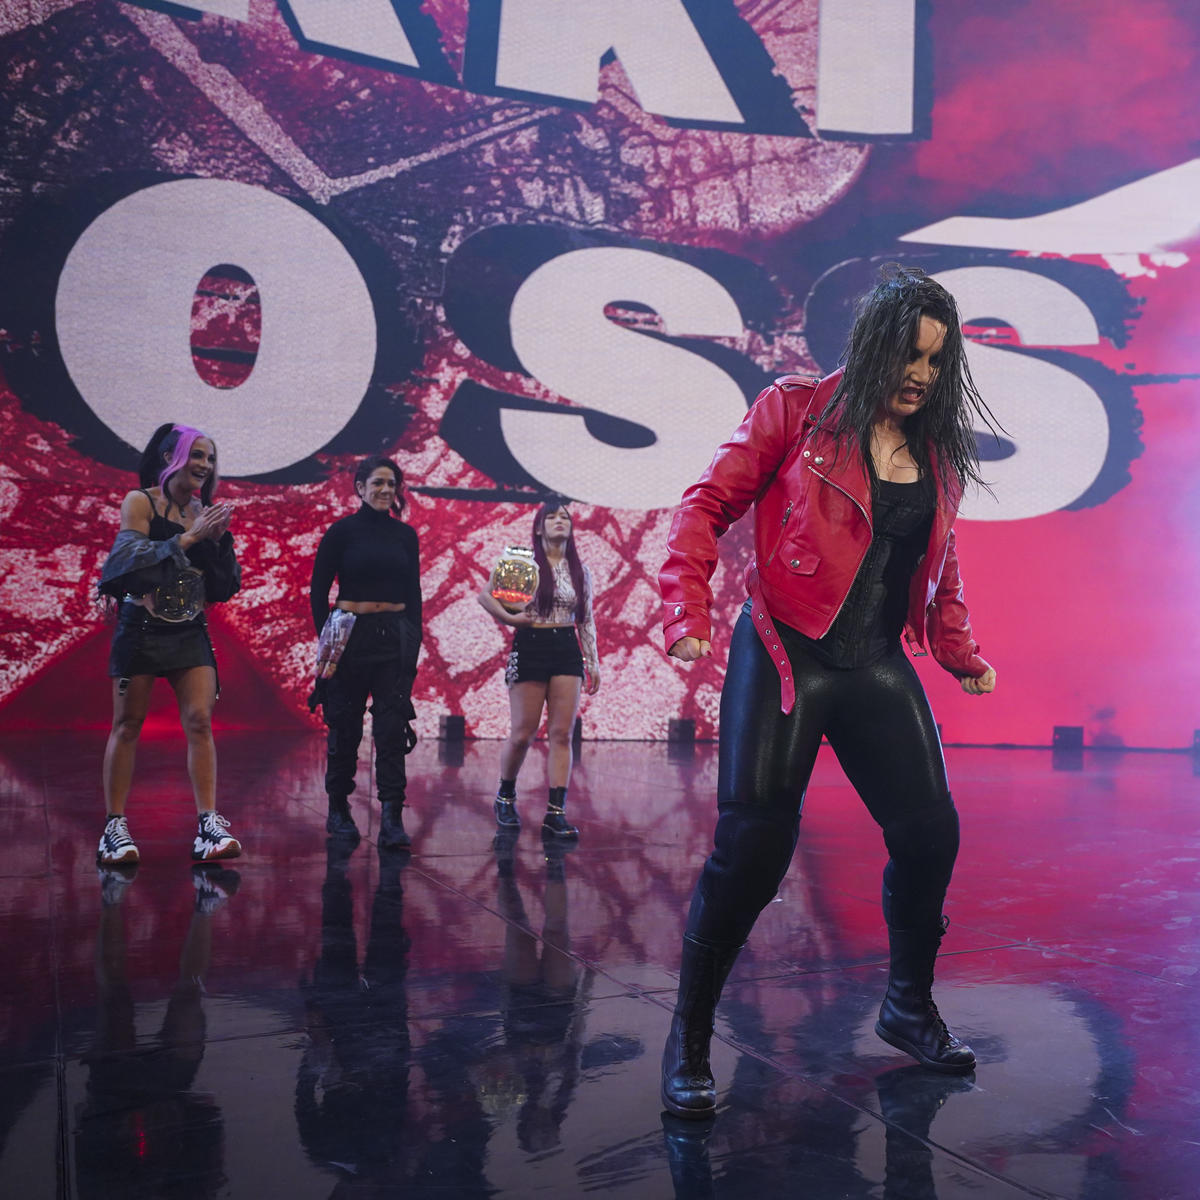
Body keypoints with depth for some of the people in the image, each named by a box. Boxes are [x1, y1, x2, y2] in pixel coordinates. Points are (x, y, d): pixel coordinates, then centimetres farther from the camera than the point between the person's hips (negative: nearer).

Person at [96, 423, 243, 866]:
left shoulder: (204, 512, 9)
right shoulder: (139, 502, -3)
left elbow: (224, 587, 9)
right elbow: (130, 557, -17)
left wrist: (219, 538, -5)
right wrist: (190, 536, -17)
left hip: (190, 631, 4)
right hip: (141, 626, -4)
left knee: (200, 720, -6)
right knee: (128, 724, 2)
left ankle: (209, 824, -6)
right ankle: (115, 826, 10)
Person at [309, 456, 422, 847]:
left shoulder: (406, 535, 9)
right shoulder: (342, 531, -1)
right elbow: (318, 589, 2)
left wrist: (414, 642, 8)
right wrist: (326, 637, -3)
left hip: (395, 636, 2)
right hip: (351, 635, -2)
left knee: (393, 726, -6)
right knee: (344, 725, 6)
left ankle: (392, 818, -7)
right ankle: (338, 810, 23)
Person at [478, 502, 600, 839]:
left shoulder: (580, 571, 10)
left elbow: (587, 620, 14)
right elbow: (485, 594, 4)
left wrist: (593, 662, 10)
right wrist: (509, 618, -10)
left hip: (567, 651, 3)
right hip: (529, 649, -3)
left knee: (562, 733, -3)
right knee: (523, 732, 0)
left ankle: (555, 813, -2)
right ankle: (505, 796, 25)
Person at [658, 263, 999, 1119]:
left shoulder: (939, 450, 13)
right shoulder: (795, 410, -2)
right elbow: (708, 506, -5)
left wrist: (960, 652, 14)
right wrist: (687, 613, -16)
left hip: (878, 666, 5)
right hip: (785, 656, -5)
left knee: (931, 833, 4)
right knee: (753, 847, -9)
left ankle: (909, 1009, 31)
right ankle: (689, 1043, 9)